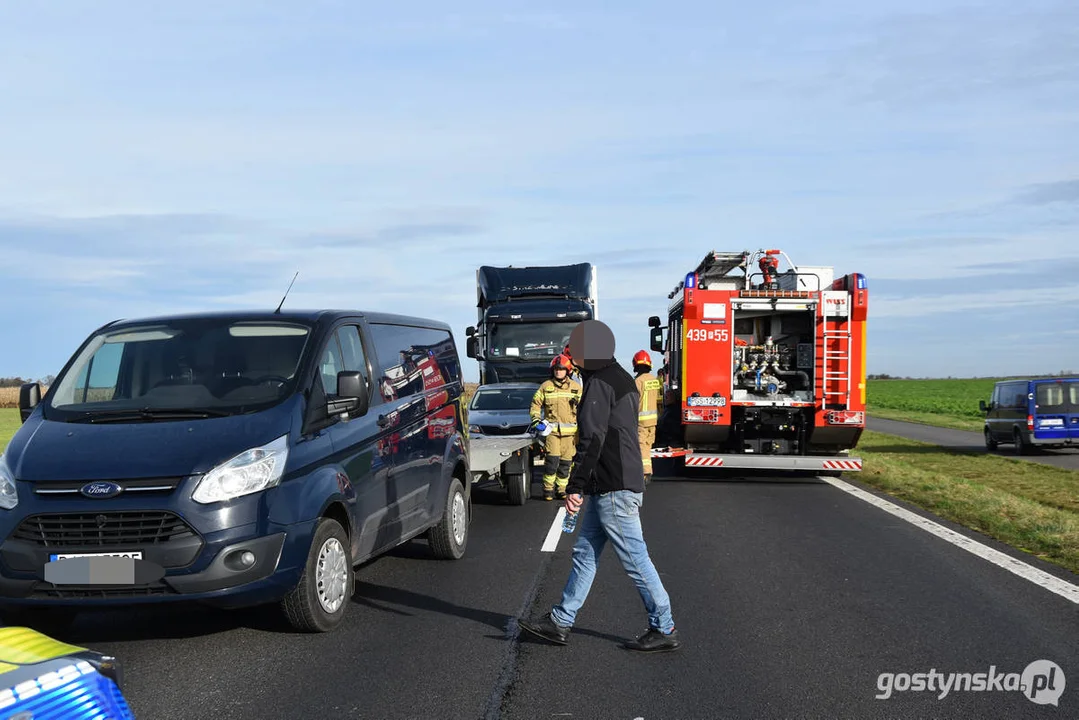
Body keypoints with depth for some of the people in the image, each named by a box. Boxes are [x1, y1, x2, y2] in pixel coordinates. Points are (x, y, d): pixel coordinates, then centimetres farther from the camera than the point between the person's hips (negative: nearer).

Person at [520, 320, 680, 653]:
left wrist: (576, 485, -19)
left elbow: (591, 439, -21)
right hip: (608, 488, 10)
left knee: (635, 558, -4)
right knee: (585, 553, 13)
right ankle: (560, 622, 19)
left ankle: (664, 630, 3)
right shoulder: (621, 379, 17)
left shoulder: (599, 384, -14)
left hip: (613, 490, -10)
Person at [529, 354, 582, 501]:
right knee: (552, 459, -12)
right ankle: (548, 489, -1)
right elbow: (535, 404, 12)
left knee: (565, 462, 3)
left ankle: (562, 489, 14)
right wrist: (535, 418, -5)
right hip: (552, 428, -2)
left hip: (570, 431, 2)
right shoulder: (546, 386, 6)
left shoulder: (576, 387, 10)